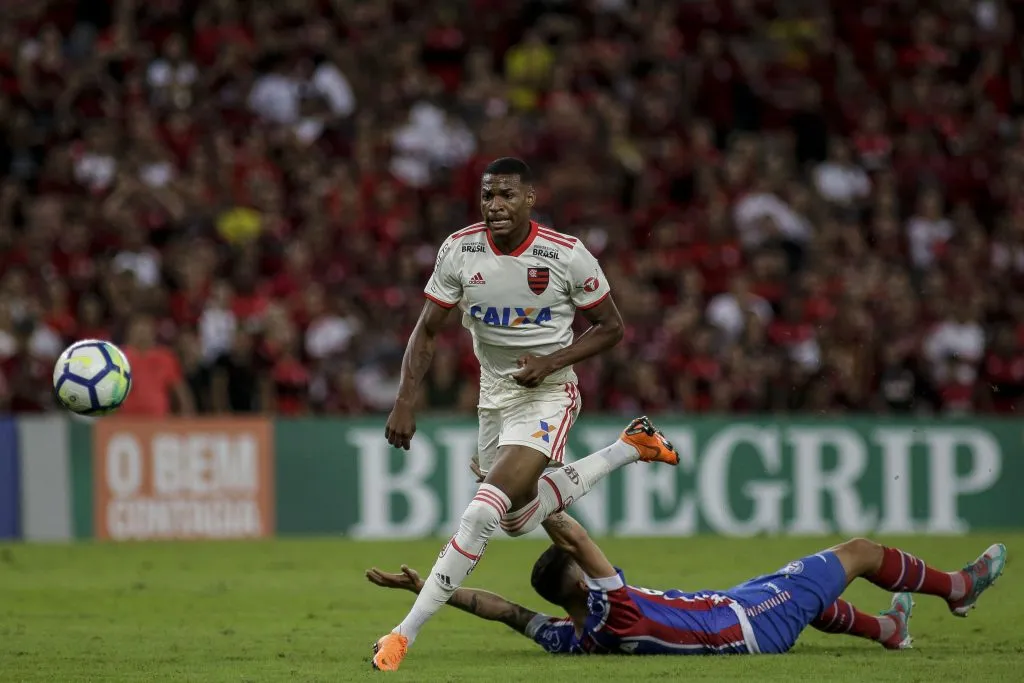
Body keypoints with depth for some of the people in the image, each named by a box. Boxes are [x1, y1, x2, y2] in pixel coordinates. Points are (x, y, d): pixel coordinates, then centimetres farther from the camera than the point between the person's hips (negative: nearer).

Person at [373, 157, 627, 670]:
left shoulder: (567, 256, -16)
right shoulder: (459, 251, -7)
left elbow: (610, 327, -4)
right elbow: (427, 330, 0)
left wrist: (552, 361, -18)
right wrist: (406, 401, -10)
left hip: (547, 393, -6)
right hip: (494, 393, 6)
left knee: (485, 510, -22)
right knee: (517, 521, 18)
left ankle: (406, 632, -22)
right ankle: (623, 452, 40)